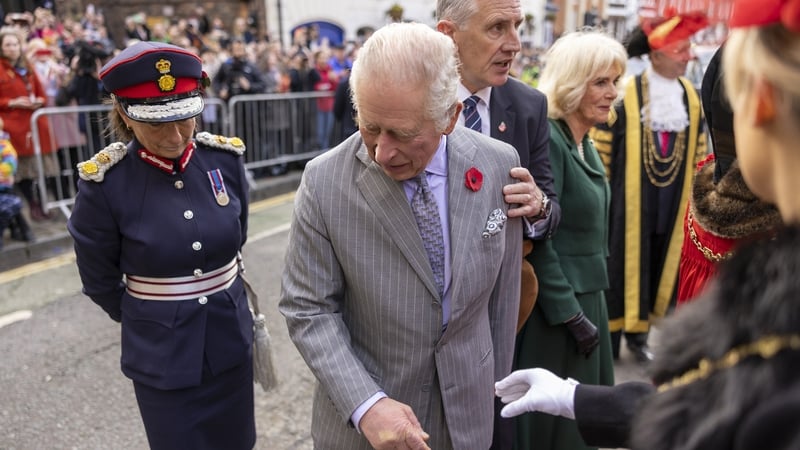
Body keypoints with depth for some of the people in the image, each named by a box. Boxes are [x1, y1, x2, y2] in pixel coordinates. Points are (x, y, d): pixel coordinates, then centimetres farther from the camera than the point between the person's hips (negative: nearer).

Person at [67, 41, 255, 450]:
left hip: (231, 341, 4)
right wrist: (152, 318, 9)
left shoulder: (226, 158, -9)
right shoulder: (104, 182, -18)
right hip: (161, 358, -3)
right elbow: (100, 281, -3)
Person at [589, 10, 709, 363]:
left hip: (671, 199, 5)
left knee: (660, 263, 10)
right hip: (629, 197, -5)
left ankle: (638, 330, 23)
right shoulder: (626, 93, -11)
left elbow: (698, 151, 15)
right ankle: (608, 334, 14)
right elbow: (601, 146, -7)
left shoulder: (690, 96, 8)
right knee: (623, 262, 2)